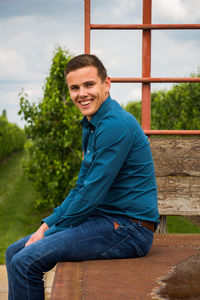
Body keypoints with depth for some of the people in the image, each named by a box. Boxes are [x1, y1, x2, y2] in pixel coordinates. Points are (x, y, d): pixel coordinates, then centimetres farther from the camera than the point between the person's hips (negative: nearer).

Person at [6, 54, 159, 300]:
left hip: (127, 229, -10)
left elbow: (92, 194, -19)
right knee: (14, 252, 9)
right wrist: (46, 226, 8)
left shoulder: (116, 125, -18)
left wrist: (52, 232, -8)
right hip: (104, 219, 10)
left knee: (25, 262, -19)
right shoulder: (91, 127, 15)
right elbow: (81, 187, 19)